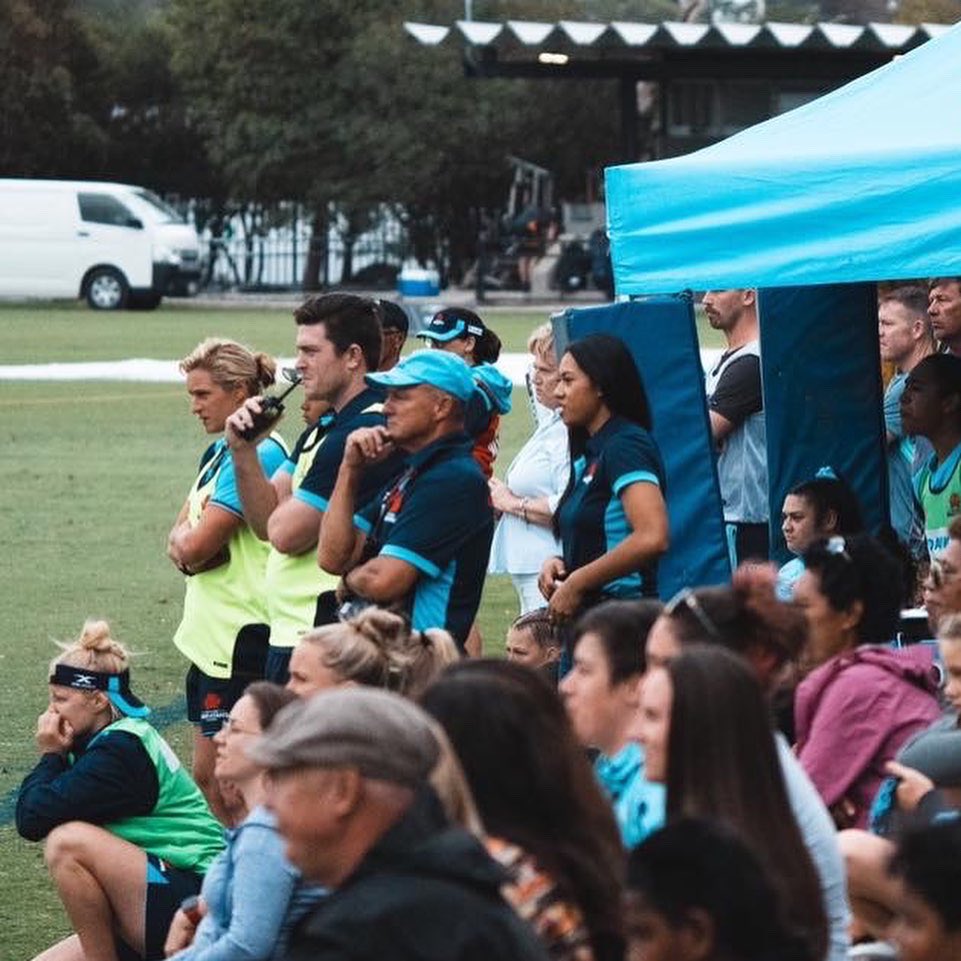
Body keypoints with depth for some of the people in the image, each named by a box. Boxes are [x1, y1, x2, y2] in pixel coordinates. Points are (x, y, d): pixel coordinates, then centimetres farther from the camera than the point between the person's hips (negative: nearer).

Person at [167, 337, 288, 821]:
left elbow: (195, 545, -19)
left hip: (242, 635, -10)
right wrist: (188, 548, -9)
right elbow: (179, 541, 14)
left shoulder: (257, 453, -17)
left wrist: (189, 538, 3)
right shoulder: (218, 451, 14)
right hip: (210, 635, 10)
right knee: (210, 773, 12)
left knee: (215, 776, -7)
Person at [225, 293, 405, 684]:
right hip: (290, 631, 10)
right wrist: (243, 449, 1)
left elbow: (286, 533, -19)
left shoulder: (365, 432, -18)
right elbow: (266, 520, 14)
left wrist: (290, 503, 3)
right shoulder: (324, 428, 16)